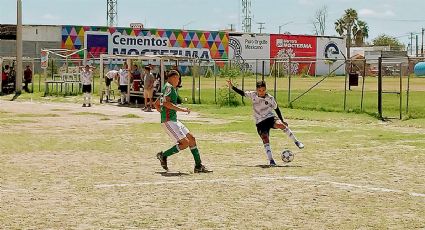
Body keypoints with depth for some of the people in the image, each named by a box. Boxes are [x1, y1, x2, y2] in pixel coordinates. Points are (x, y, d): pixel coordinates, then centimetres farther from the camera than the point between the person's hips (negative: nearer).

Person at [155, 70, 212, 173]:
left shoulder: (173, 88, 20)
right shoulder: (169, 87, -10)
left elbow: (156, 104, 28)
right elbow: (165, 102, -26)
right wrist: (180, 109, -23)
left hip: (174, 120, 10)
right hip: (168, 121, -10)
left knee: (191, 138, 8)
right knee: (185, 143, -14)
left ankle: (198, 166, 10)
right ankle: (163, 155, 0)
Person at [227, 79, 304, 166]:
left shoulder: (270, 98, -4)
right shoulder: (253, 95, -1)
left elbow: (276, 109, 7)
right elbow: (242, 93, 9)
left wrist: (282, 120, 8)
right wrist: (232, 86, 0)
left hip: (270, 118, -1)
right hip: (260, 122, 1)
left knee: (280, 125, -32)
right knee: (265, 139, -17)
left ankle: (296, 141, -19)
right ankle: (271, 160, -16)